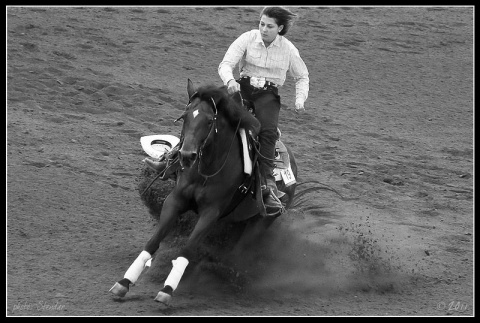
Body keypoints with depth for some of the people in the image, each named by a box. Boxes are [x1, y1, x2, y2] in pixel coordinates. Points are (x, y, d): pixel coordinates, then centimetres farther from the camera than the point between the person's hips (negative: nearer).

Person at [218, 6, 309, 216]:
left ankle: (268, 185, -30)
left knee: (268, 131, -27)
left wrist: (300, 99, -1)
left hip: (268, 94, -1)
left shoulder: (288, 49, 2)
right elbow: (226, 64, -9)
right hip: (243, 88, 1)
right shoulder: (248, 38, -3)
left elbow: (302, 76, 16)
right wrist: (230, 80, -31)